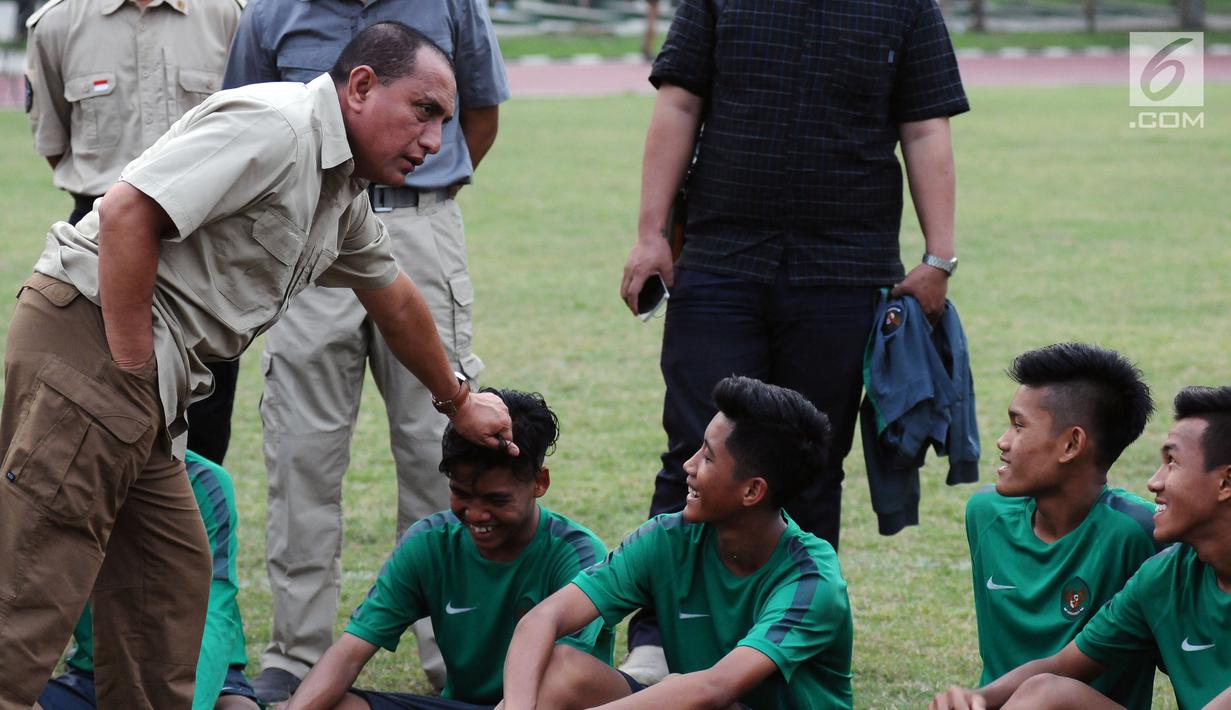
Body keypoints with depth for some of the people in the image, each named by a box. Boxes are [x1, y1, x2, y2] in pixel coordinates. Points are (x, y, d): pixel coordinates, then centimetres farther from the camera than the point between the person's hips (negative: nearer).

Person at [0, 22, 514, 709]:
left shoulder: (343, 194, 19)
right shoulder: (274, 126, -14)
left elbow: (396, 300, 36)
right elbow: (129, 212, -22)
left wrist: (459, 400, 48)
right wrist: (132, 365, -19)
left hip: (151, 376, 10)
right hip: (90, 339, -10)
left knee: (173, 574, 14)